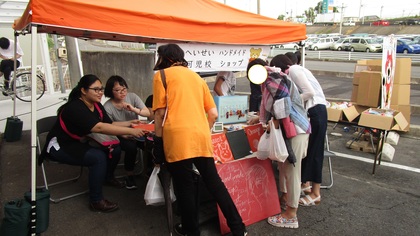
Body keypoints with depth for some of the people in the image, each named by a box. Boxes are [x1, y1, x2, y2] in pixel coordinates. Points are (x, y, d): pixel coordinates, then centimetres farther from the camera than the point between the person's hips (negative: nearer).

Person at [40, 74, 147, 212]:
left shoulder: (96, 105, -3)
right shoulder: (75, 108, -29)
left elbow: (109, 124, 3)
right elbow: (99, 127, -41)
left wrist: (129, 123, -11)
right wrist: (130, 131, -43)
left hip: (80, 143, 8)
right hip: (60, 147, -8)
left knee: (115, 149, -4)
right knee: (98, 157, -29)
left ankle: (107, 176, 25)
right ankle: (96, 201, -16)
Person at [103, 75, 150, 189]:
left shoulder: (132, 96, -7)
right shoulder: (107, 107, -14)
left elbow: (147, 113, -8)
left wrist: (133, 109, -27)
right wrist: (125, 135, -27)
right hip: (120, 136, -3)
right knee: (131, 147, -33)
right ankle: (130, 176, -8)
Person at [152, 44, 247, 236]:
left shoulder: (162, 75, 7)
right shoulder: (197, 77, 22)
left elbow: (160, 113, 0)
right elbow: (213, 114, 18)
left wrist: (158, 141, 7)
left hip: (177, 137, -5)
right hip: (202, 137, 5)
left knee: (184, 186, 7)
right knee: (214, 182, 14)